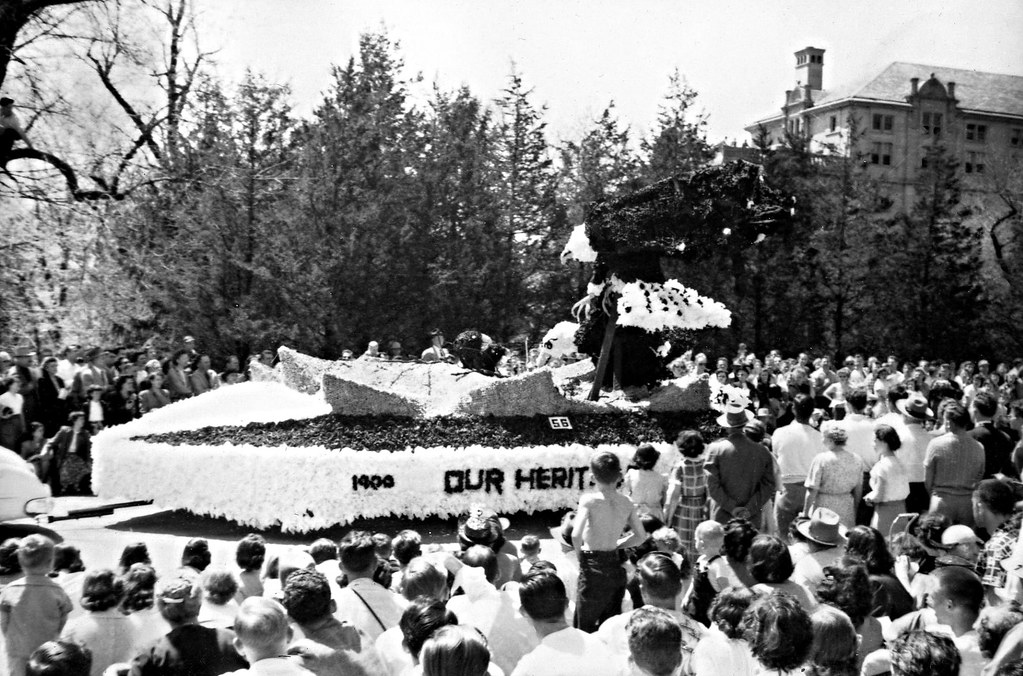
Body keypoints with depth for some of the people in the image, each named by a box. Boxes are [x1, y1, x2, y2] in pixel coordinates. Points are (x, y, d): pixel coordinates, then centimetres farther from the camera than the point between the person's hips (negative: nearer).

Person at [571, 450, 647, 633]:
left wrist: (580, 554, -5)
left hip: (593, 565, -5)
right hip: (616, 567, 5)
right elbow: (640, 536, 9)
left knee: (585, 628, 3)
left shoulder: (589, 500, -13)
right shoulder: (627, 503, 2)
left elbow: (576, 535, -23)